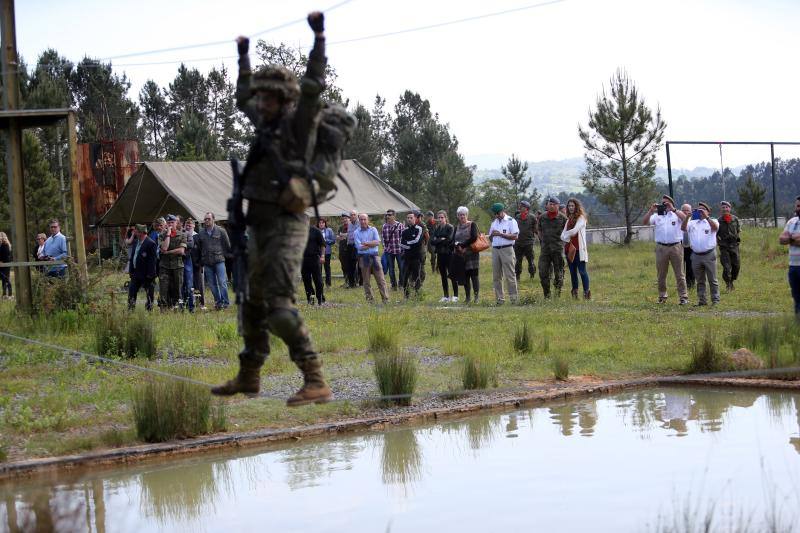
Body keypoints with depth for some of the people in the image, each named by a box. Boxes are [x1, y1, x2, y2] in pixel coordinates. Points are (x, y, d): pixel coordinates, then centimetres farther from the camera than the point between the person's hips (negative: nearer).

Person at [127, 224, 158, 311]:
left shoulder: (151, 244, -15)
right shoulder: (136, 242, 11)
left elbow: (152, 261, -17)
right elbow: (132, 257, 16)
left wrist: (150, 275, -19)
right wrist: (130, 270, 11)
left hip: (146, 275, -8)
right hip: (136, 274, 8)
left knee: (149, 295, 2)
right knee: (131, 294, 9)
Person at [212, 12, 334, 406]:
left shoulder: (296, 123, -7)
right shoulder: (265, 124, 14)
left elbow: (312, 88, -22)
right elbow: (243, 99, 34)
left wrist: (319, 37, -25)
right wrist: (243, 57, 40)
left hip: (286, 226, -9)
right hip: (259, 226, 9)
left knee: (279, 306, -19)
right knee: (253, 303, 19)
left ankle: (316, 383, -20)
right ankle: (248, 377, 33)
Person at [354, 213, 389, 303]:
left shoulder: (373, 230, 6)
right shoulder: (356, 233, 2)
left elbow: (378, 242, -7)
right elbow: (359, 247, -10)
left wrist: (365, 243, -13)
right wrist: (372, 244, -10)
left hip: (374, 256, 1)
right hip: (363, 257, 0)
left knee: (381, 279, -2)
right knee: (366, 281, 4)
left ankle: (385, 298, 0)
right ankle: (369, 299, 12)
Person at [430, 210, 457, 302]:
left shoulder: (450, 227, -5)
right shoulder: (436, 229, 12)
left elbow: (449, 240, -16)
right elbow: (432, 241, 3)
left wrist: (437, 241, -7)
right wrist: (441, 240, -11)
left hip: (449, 254, -6)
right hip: (440, 254, 6)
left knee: (451, 275, -5)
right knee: (443, 276, 8)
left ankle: (455, 296, 0)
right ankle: (446, 296, 14)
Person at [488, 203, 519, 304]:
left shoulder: (511, 221, -1)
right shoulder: (494, 222, 18)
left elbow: (515, 236, -10)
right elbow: (490, 238, 22)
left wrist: (501, 234, -15)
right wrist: (492, 234, -1)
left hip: (507, 249, -6)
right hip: (495, 249, 6)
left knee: (510, 275, -7)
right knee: (496, 276, 4)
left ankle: (513, 298, -6)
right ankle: (499, 299, 9)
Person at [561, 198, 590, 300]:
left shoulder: (581, 218, -2)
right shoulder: (569, 219, 18)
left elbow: (574, 231, -14)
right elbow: (563, 235, 12)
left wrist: (566, 234, 2)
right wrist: (567, 237, -8)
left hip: (579, 249, -7)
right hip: (569, 248, 7)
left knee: (582, 271, -9)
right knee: (572, 271, 8)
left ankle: (586, 292, -8)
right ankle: (575, 293, 12)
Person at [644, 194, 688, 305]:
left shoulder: (677, 214, 5)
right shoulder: (657, 215, 11)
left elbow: (685, 219, -15)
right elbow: (645, 222, 1)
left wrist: (673, 209, -18)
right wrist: (651, 211, -10)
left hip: (676, 246, -3)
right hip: (661, 247, 3)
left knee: (679, 274, 0)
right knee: (661, 274, 8)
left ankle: (683, 297, 2)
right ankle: (662, 296, 18)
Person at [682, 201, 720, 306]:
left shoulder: (711, 222, 4)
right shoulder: (692, 223, 13)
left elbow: (715, 227, -18)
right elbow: (683, 228, -3)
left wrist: (706, 217, -24)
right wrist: (688, 216, -15)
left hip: (709, 254, -4)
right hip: (696, 255, 4)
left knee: (712, 280, 0)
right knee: (699, 280, 9)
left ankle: (715, 300, 4)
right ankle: (702, 300, 14)